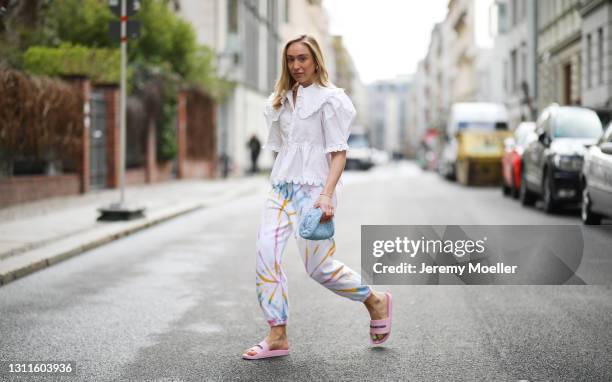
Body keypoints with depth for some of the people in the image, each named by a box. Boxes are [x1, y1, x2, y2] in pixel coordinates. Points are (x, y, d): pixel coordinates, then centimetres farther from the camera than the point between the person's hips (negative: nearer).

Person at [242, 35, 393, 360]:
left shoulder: (330, 99, -3)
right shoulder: (280, 101, 16)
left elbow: (338, 152, -9)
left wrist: (326, 195, -20)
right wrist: (279, 184, 12)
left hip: (313, 187, -6)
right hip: (281, 187, 6)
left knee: (318, 266, -4)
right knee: (265, 254, -10)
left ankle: (375, 301, 21)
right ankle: (277, 336, -5)